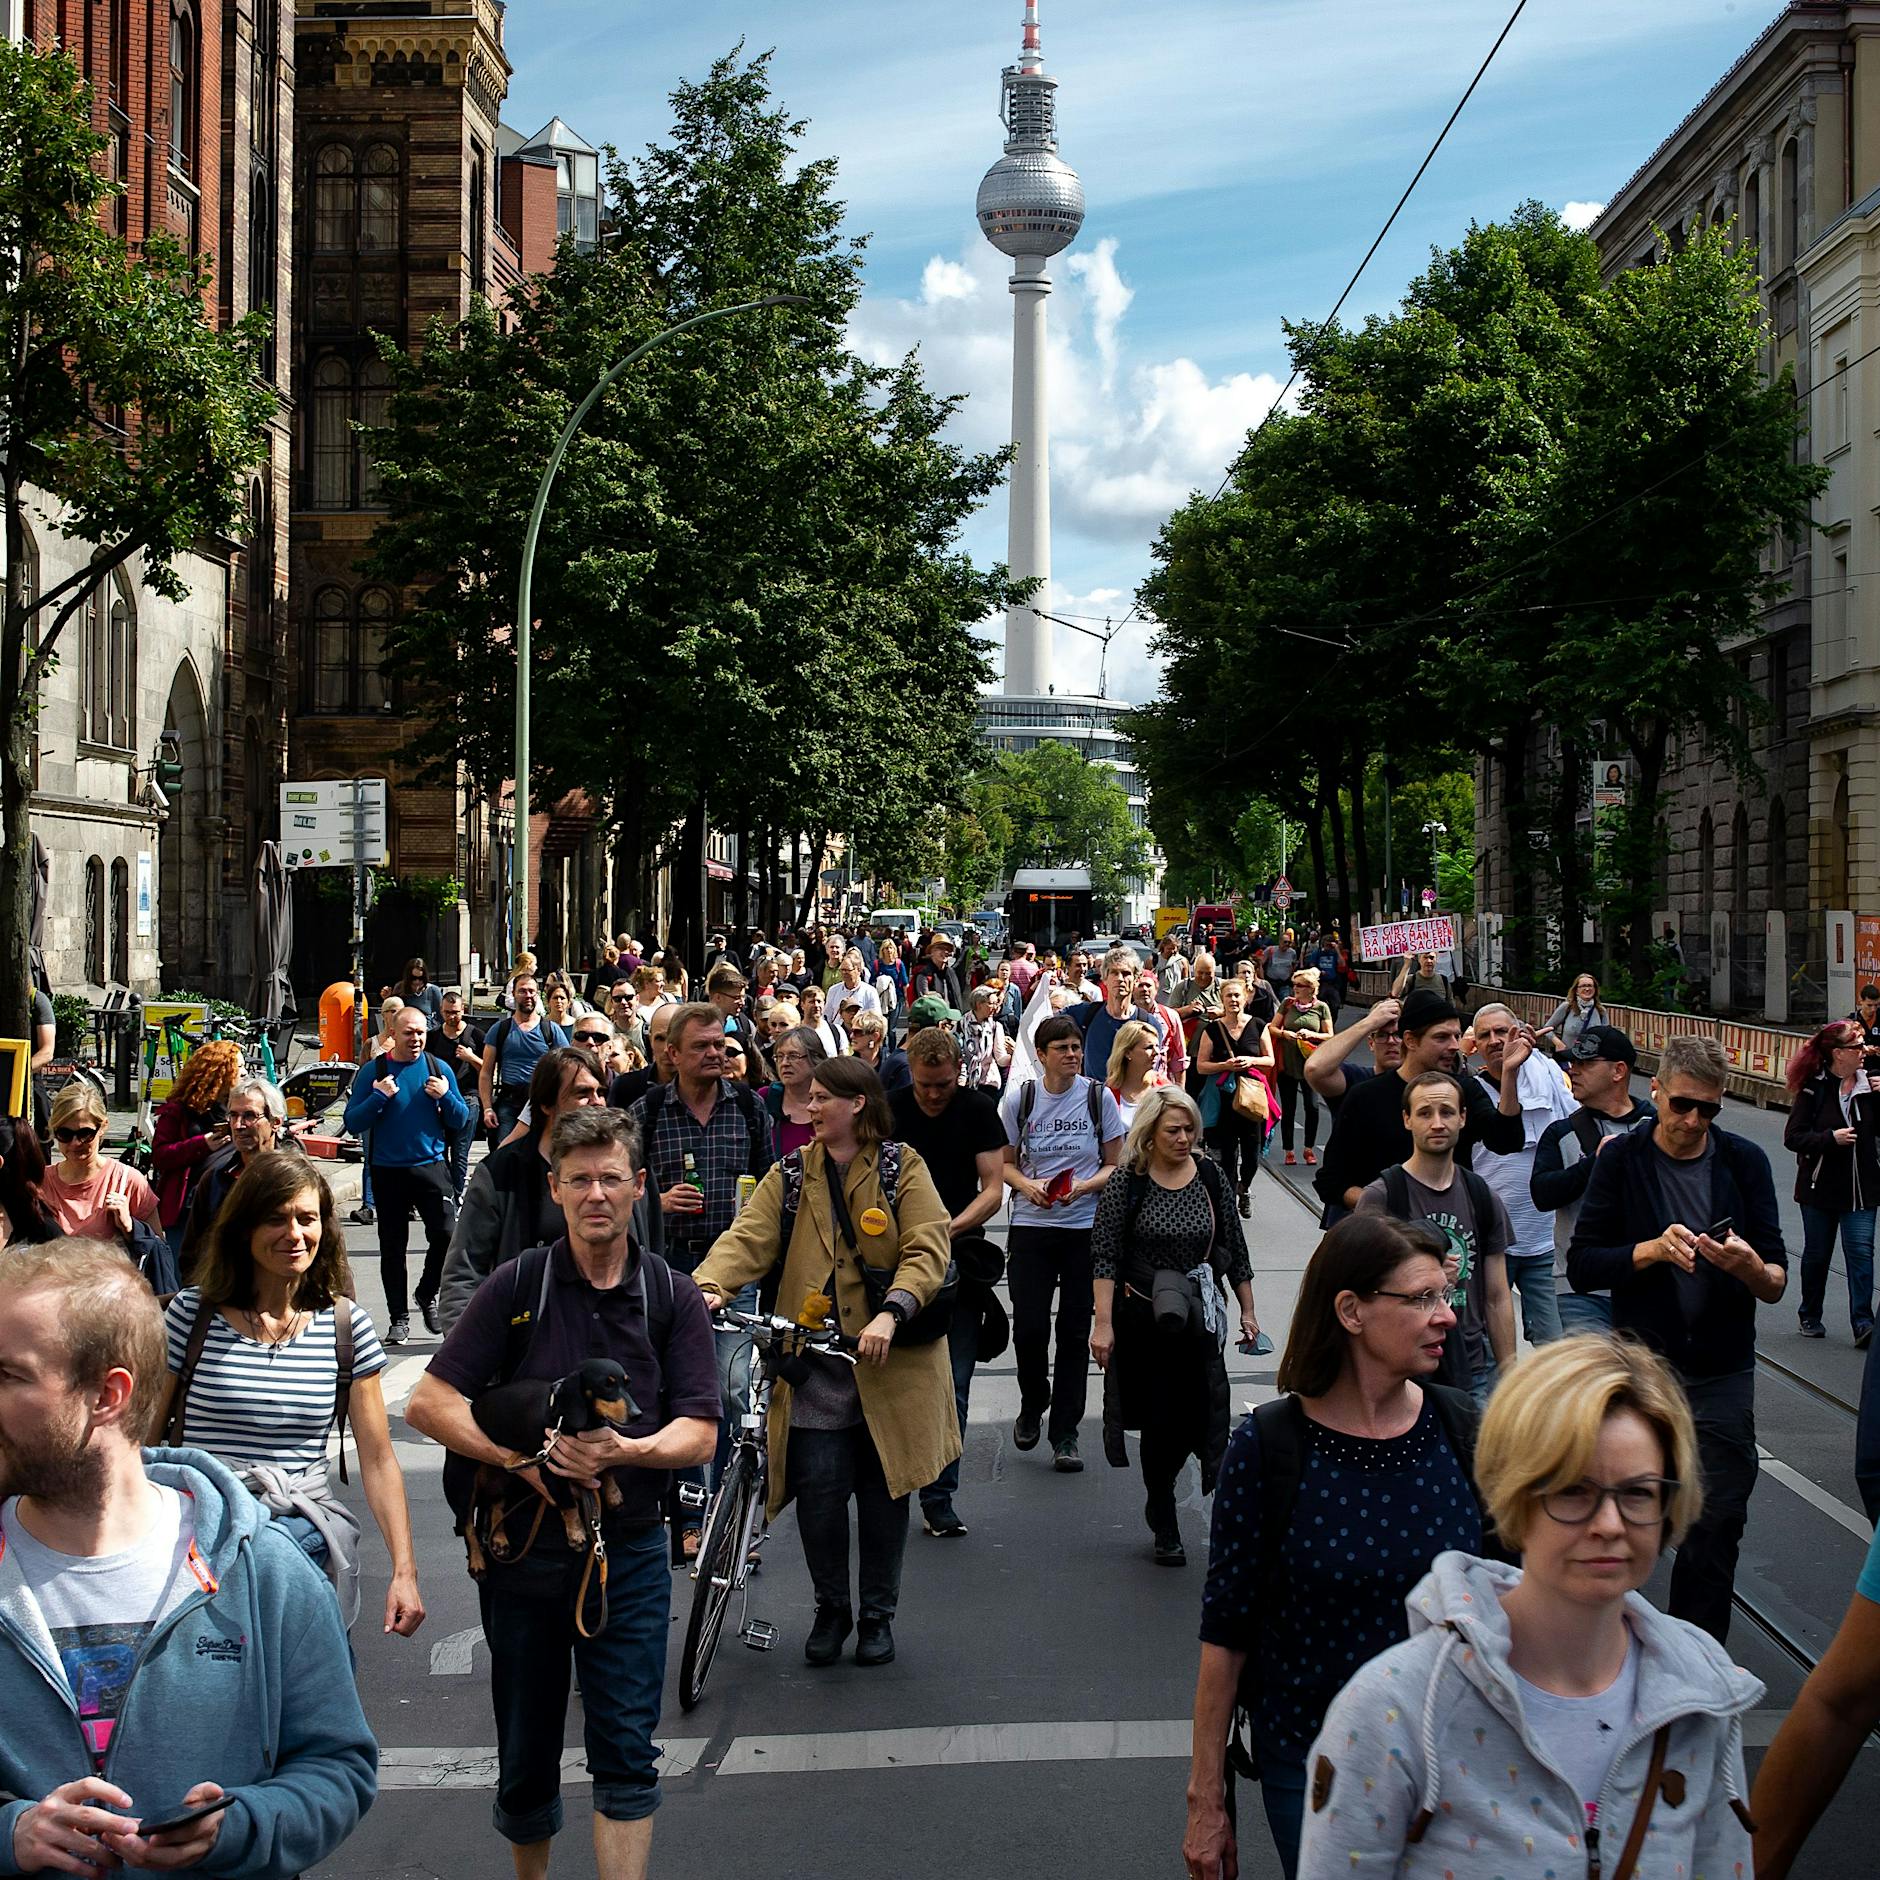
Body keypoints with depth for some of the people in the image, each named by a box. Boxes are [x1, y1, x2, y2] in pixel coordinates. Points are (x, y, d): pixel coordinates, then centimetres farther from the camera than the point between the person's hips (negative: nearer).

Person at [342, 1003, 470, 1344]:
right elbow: (353, 1123, -3)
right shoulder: (373, 1071, 0)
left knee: (445, 1234, -10)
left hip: (431, 1166, 1)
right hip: (388, 1171, 0)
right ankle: (398, 1318, 15)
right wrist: (378, 1097, -16)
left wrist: (446, 1096, -11)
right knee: (392, 1247, 5)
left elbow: (461, 1118, 8)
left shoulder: (438, 1069, 4)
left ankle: (427, 1295, 16)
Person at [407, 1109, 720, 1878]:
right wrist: (523, 1460, -18)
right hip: (522, 1546, 0)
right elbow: (428, 1402, -7)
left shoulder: (673, 1298, 1)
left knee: (626, 1754, -6)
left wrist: (626, 1451, -23)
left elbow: (700, 1432, -4)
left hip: (627, 1548, 0)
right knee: (526, 1752, 13)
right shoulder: (517, 1285, -2)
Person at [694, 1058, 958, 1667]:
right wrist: (711, 1285, -25)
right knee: (819, 1487, -4)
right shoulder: (791, 1176, 9)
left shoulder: (903, 1168, 0)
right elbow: (749, 1236, -5)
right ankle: (831, 1611, 18)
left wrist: (890, 1314, -26)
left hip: (888, 1359, -2)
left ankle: (877, 1616, 25)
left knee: (882, 1492, 7)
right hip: (814, 1360, 2)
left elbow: (928, 1251, -10)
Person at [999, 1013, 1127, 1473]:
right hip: (1031, 1226, 0)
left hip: (1086, 1227, 0)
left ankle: (1065, 1433, 12)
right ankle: (1032, 1407, 25)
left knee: (1075, 1331, 2)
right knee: (1028, 1327, -4)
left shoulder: (1099, 1097, -1)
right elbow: (1006, 1162, 8)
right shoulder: (1019, 1098, 1)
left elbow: (1115, 1164, 4)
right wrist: (1027, 1185, -13)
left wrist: (1083, 1187, -15)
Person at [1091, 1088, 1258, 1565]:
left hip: (1198, 1319, 2)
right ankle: (1165, 1525, 17)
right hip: (1141, 1320, -2)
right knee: (1159, 1418, 1)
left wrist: (1248, 1311, 11)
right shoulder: (1127, 1183, -6)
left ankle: (1159, 1503, 27)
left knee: (1197, 1416, -2)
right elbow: (1104, 1257, -8)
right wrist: (1103, 1323, -14)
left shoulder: (1210, 1178, 3)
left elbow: (1234, 1249, 11)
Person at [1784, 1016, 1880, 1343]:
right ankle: (1810, 1316, 28)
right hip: (1820, 1185, -2)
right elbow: (1793, 1137, -10)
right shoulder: (1814, 1088, -9)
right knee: (1816, 1254, 11)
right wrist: (1831, 1137, -23)